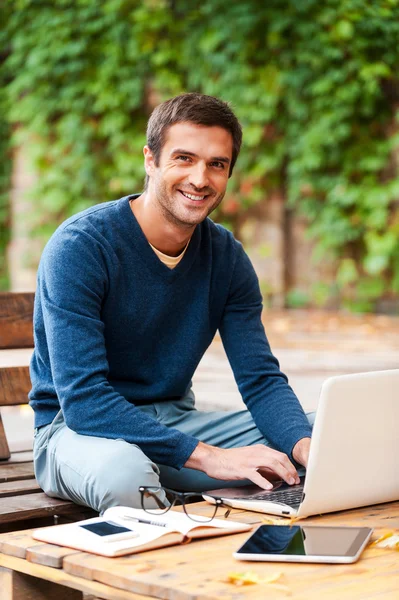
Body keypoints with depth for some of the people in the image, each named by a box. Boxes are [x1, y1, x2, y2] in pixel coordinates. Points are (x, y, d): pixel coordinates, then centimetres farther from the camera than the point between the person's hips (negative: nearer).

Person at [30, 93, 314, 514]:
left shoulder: (226, 257, 0)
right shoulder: (80, 246, -19)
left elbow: (261, 380, -3)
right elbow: (82, 399, -26)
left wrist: (304, 445, -26)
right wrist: (207, 456, -33)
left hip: (176, 420, 6)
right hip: (77, 428, -6)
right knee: (125, 471, -42)